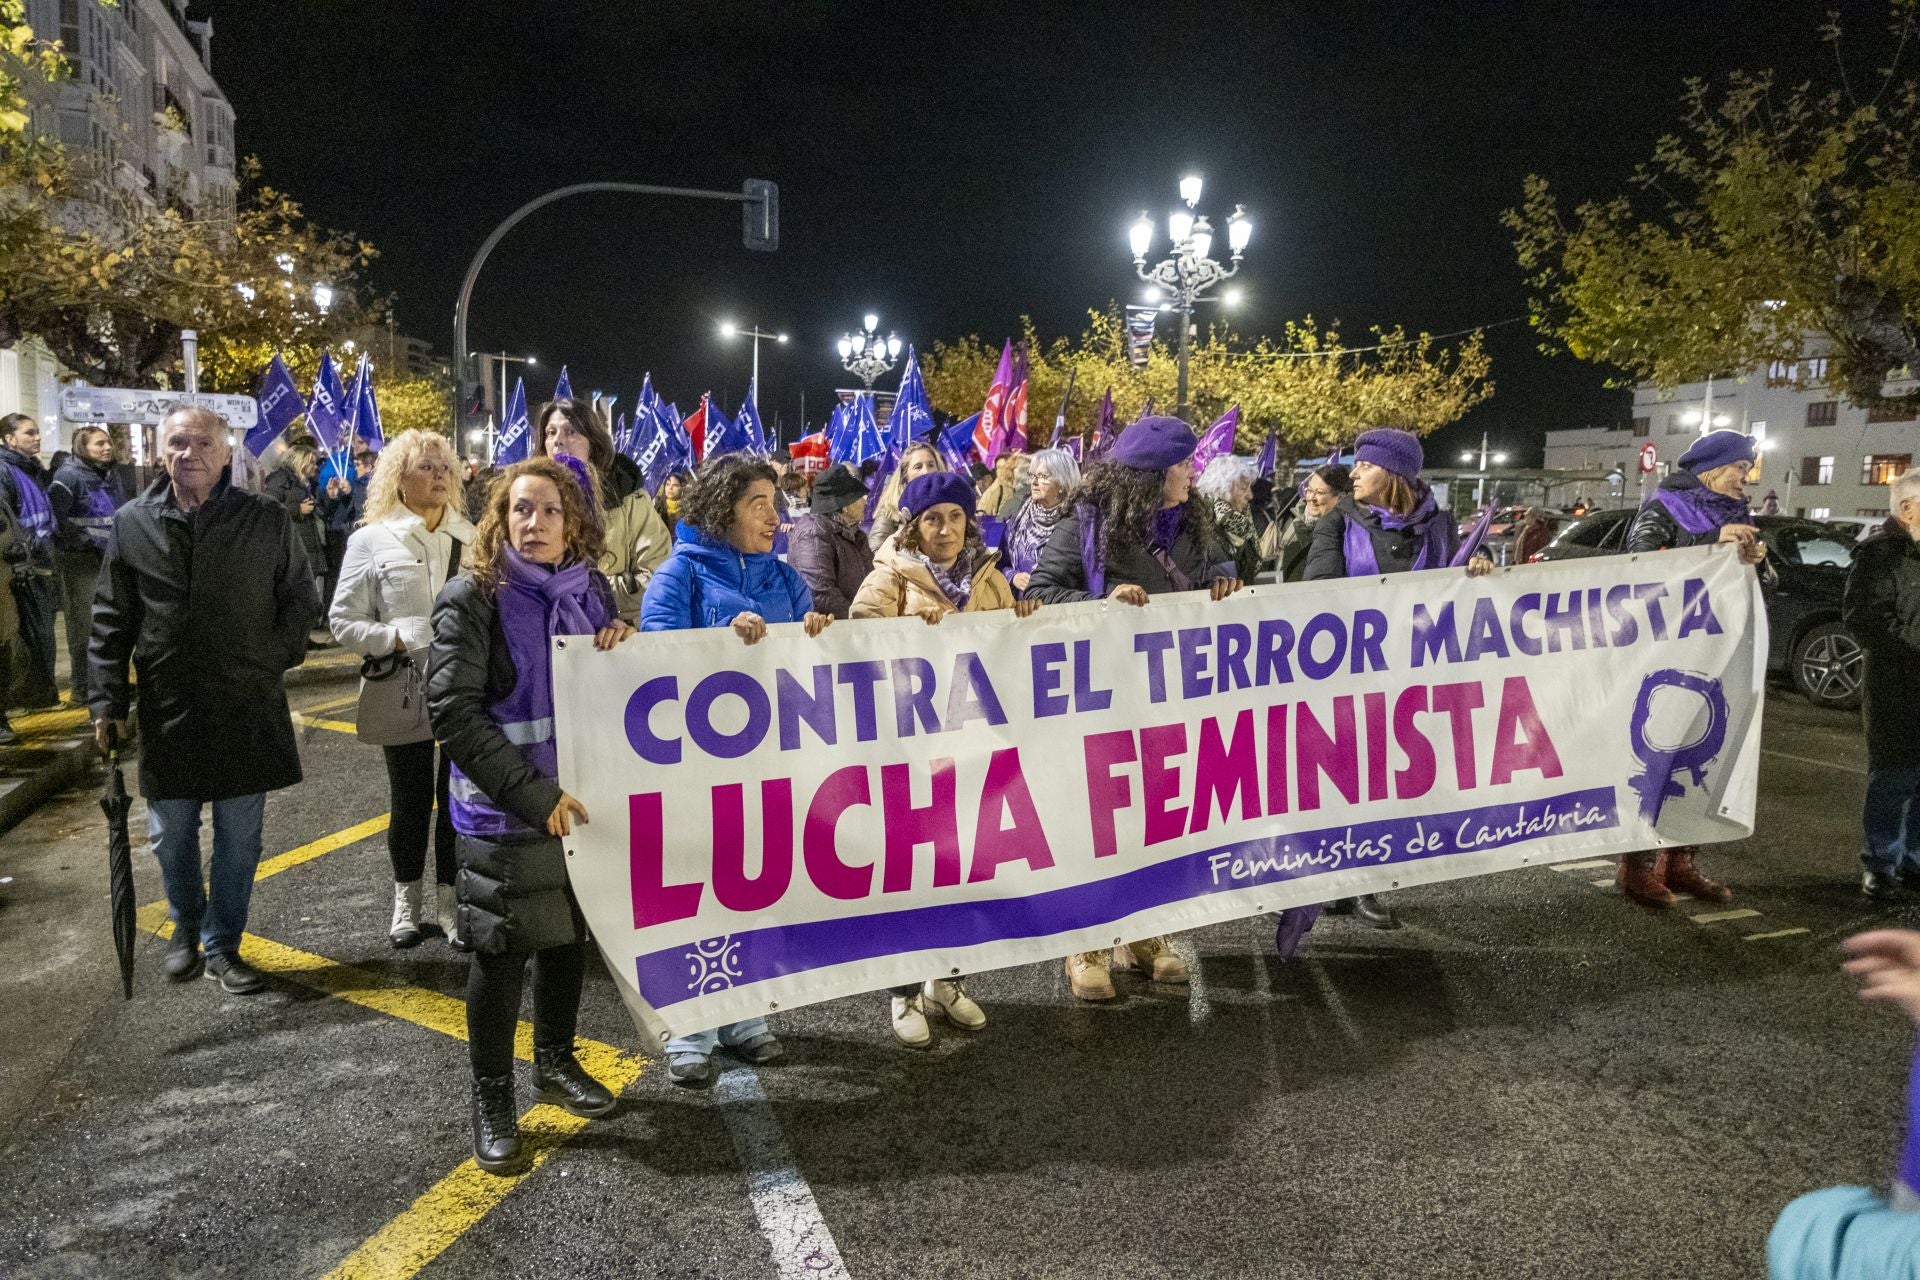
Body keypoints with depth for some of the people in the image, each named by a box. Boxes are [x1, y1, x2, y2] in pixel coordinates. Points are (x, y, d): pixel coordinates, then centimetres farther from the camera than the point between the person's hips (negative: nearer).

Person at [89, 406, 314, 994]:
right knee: (171, 835, 14)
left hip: (248, 709, -1)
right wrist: (108, 701, 2)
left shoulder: (267, 519, -4)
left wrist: (277, 659, -2)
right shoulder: (132, 523, 0)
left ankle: (222, 945, 25)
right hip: (166, 710, 1)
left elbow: (299, 599, 7)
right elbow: (111, 622, 4)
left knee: (239, 839, 7)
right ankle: (186, 928, 39)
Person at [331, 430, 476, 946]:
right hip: (404, 690, -2)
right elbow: (343, 620, -3)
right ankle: (407, 900, 31)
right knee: (411, 799, 11)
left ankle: (448, 901, 23)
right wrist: (399, 639, -15)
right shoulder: (371, 540, -2)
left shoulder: (470, 539, 5)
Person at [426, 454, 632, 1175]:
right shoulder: (473, 597, -12)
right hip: (504, 811, -5)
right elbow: (453, 713, -17)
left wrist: (623, 647, -8)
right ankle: (492, 1101, 22)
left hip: (580, 799, 5)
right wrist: (533, 794, -22)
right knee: (502, 951, 5)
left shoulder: (588, 587, 4)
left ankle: (556, 1063, 37)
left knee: (568, 933, 17)